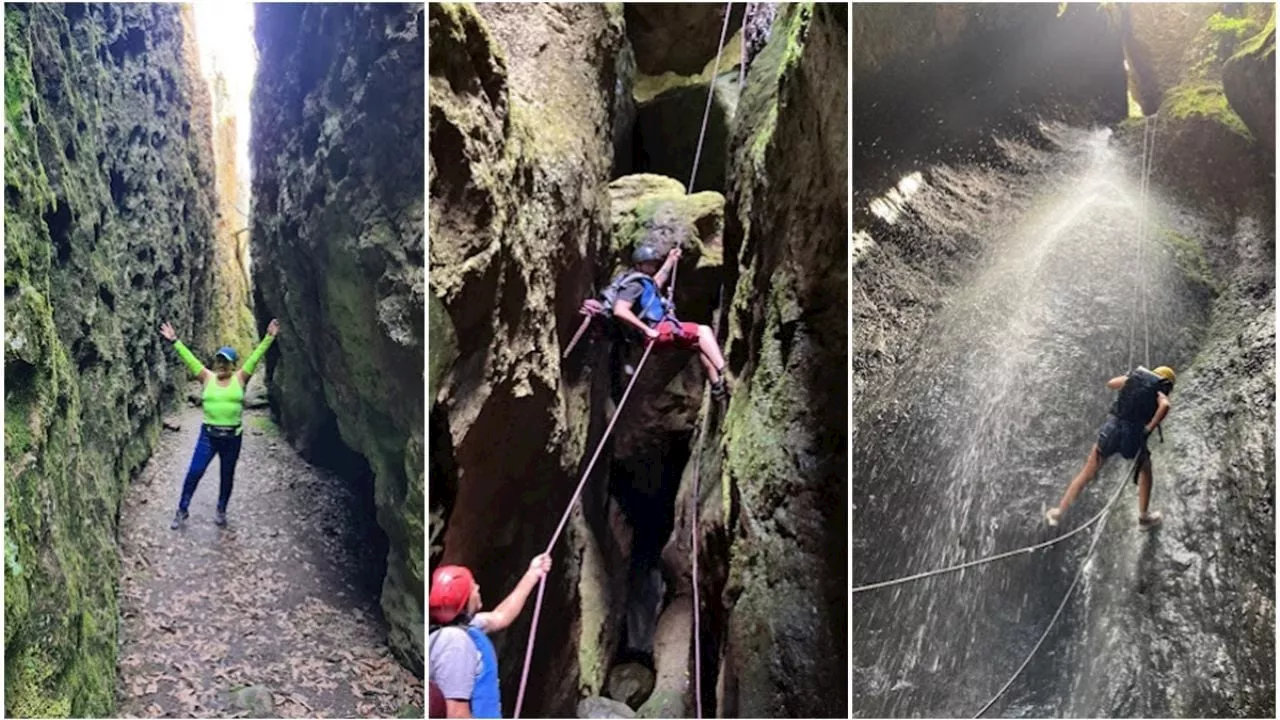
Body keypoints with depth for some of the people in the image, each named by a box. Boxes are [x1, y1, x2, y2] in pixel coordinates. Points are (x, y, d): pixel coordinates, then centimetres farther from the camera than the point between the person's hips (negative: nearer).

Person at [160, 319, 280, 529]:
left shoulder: (240, 378, 1)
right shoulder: (208, 377, 4)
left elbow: (256, 357, -5)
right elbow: (189, 359, 1)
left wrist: (269, 338, -11)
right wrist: (175, 341, -4)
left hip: (232, 436, 0)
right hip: (208, 434, 0)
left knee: (227, 476, 11)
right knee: (194, 472, -3)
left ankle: (221, 511, 27)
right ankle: (182, 510, 10)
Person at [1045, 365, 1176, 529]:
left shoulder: (1134, 377, 16)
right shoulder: (1160, 392, 6)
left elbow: (1111, 383, 29)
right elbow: (1165, 405, -17)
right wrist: (1149, 429, -12)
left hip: (1112, 428, 2)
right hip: (1133, 436, -2)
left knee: (1087, 473, 15)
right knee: (1145, 470, 28)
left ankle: (1059, 512, 16)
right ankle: (1143, 517, 33)